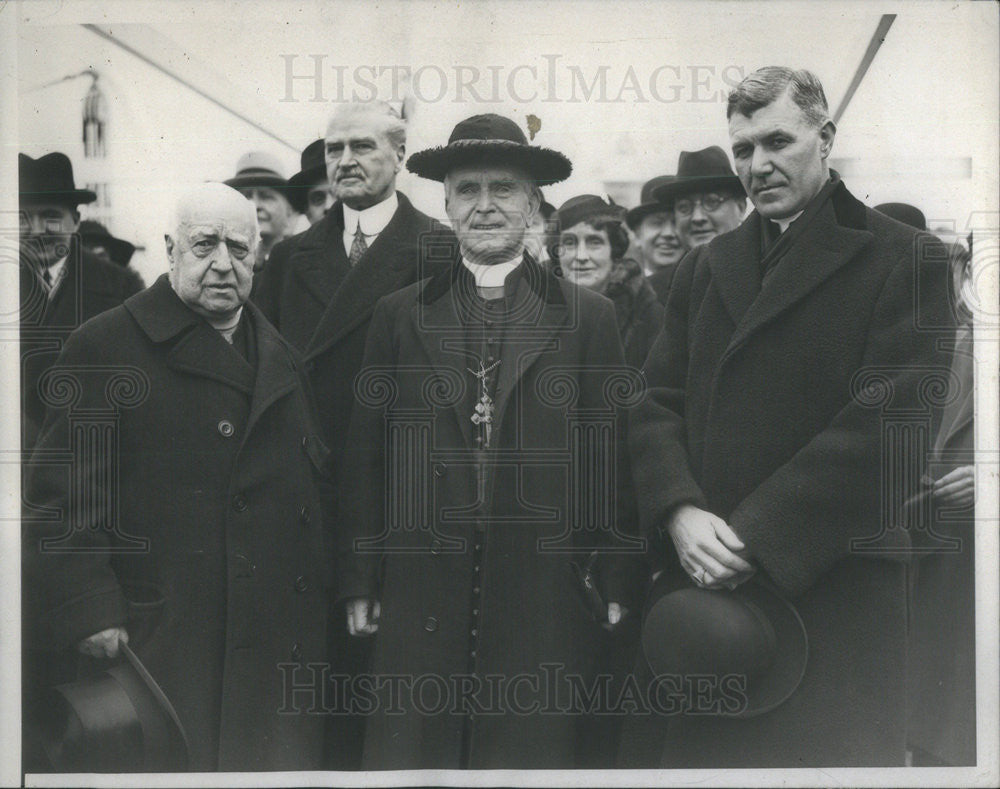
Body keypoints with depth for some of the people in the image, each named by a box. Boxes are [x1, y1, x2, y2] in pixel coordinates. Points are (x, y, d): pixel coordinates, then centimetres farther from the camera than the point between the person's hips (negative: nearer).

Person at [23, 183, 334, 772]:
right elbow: (63, 494, -8)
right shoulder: (105, 348, -3)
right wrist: (89, 609, -16)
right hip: (164, 645, -5)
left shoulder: (281, 356, 16)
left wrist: (336, 593, 11)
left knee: (281, 761, 10)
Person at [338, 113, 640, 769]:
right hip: (419, 602, 1)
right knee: (406, 755, 6)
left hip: (545, 605, -1)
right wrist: (361, 581, 5)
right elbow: (367, 455, 7)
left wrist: (614, 585, 1)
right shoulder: (400, 315, 7)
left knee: (538, 753, 7)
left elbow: (611, 456, 3)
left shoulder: (588, 317, 4)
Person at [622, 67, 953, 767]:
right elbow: (656, 401, 9)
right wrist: (679, 512, -10)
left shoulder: (904, 260, -2)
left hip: (829, 589, -4)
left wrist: (757, 537, -16)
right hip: (698, 580, 5)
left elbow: (890, 421, -12)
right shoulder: (706, 266, 16)